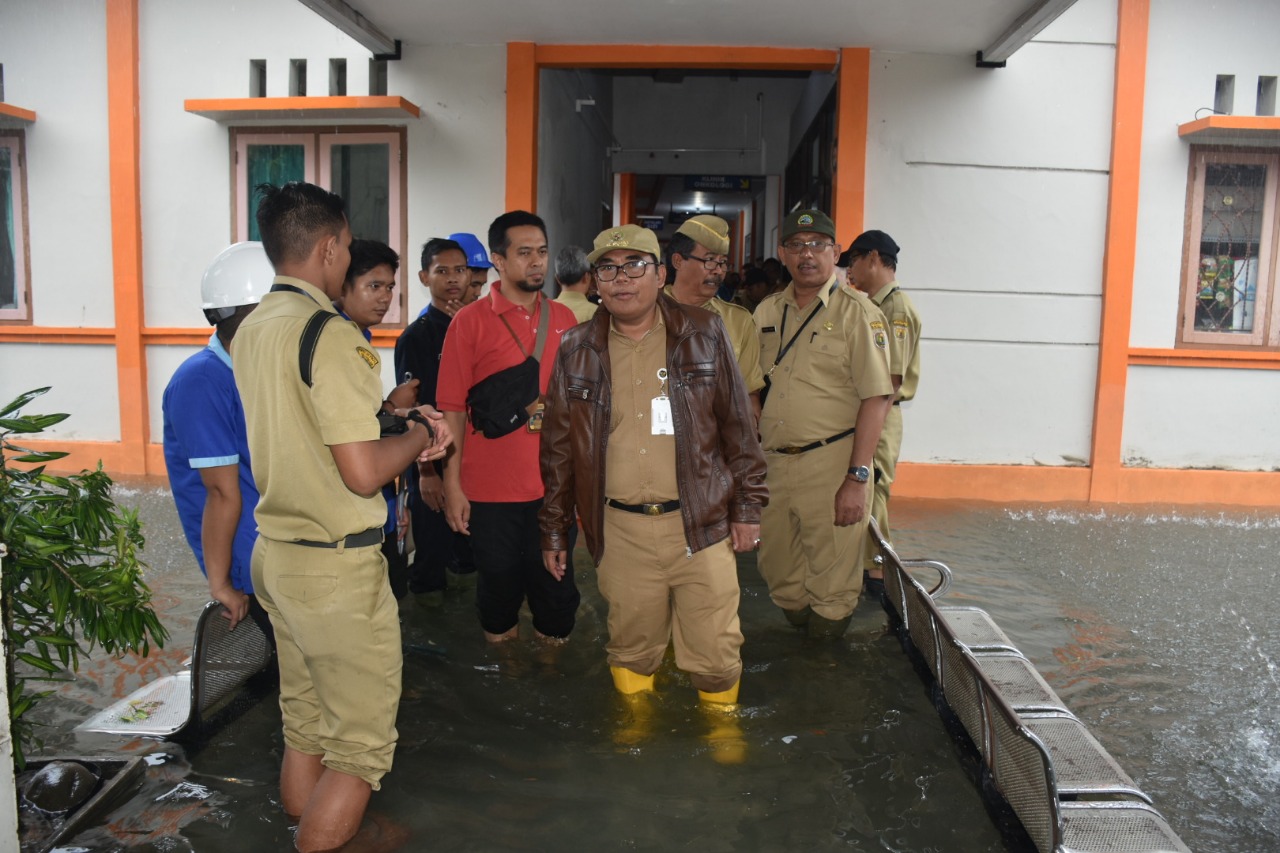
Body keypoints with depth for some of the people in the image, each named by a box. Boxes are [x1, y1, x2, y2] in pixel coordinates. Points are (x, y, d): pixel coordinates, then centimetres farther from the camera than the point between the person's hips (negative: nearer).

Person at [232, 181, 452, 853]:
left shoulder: (252, 329, 8)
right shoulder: (330, 333, -20)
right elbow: (362, 471, -24)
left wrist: (395, 415, 11)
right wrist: (419, 435, -5)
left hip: (275, 551, 9)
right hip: (337, 566, -9)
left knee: (305, 726, 23)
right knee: (363, 743, 6)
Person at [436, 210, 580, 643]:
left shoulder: (564, 318, 6)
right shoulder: (469, 322, -6)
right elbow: (452, 408, -7)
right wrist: (452, 485, -9)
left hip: (555, 485, 3)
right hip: (490, 490, -2)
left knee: (556, 588, 12)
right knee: (499, 587, 14)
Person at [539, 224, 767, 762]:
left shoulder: (704, 335, 1)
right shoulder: (576, 350, 4)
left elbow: (738, 425, 5)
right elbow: (559, 447, 9)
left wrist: (747, 507, 2)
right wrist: (554, 529, 10)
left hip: (700, 522, -1)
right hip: (619, 530, 1)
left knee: (715, 651, 6)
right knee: (631, 646, 14)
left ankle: (721, 724, 33)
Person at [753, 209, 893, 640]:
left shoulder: (857, 312, -6)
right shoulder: (767, 312, 11)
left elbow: (876, 398, -12)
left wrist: (857, 477, -17)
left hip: (831, 465, -5)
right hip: (772, 462, 5)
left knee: (831, 587, 3)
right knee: (779, 573, 15)